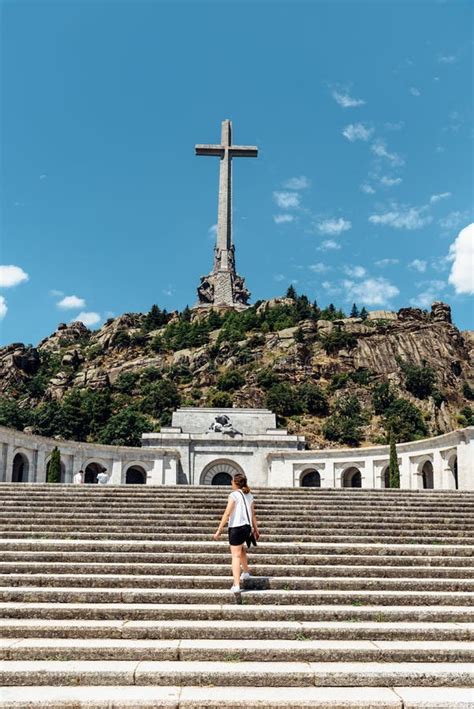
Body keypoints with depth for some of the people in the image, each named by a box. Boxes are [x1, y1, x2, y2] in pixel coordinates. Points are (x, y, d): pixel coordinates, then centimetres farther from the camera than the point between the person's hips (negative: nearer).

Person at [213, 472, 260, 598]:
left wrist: (219, 530, -12)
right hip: (247, 527, 7)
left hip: (236, 527, -6)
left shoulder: (234, 495, -8)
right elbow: (253, 514, 13)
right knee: (240, 548, 32)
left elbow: (227, 513, -13)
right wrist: (255, 530, 21)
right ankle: (246, 572, 44)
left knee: (236, 555, -5)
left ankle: (236, 585, -11)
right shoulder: (249, 496, 12)